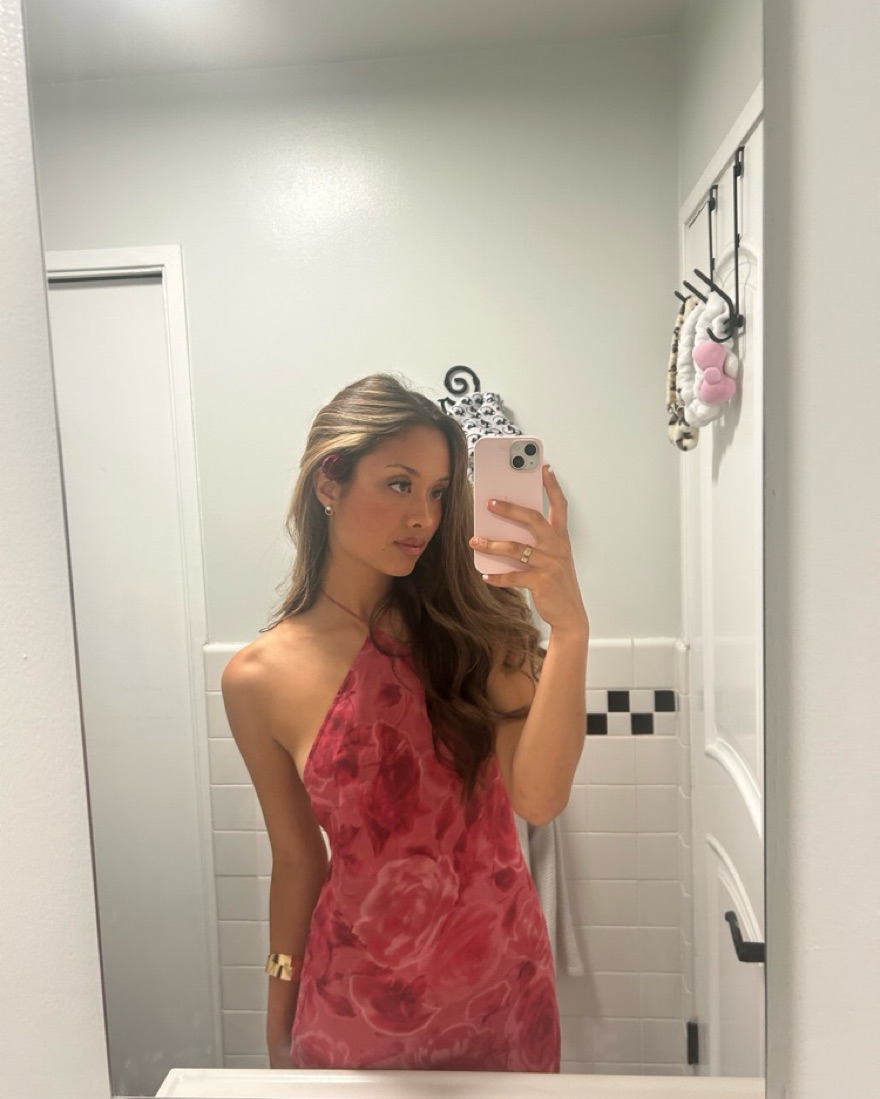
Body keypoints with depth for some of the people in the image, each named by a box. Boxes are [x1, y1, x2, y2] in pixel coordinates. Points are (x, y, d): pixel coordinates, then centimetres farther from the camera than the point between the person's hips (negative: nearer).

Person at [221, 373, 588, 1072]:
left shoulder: (472, 623, -9)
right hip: (360, 1004, -1)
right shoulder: (260, 679, -12)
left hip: (508, 981, 2)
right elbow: (298, 859, -1)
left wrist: (570, 630, -35)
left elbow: (537, 798, -22)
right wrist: (279, 1031, 8)